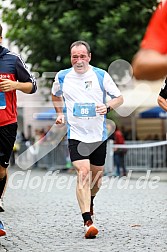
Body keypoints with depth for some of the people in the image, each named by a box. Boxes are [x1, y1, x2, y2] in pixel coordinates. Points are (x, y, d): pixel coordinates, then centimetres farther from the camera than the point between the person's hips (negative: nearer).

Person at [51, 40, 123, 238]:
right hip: (76, 135, -1)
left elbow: (119, 97, 1)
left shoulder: (101, 75, -5)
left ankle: (90, 202, 45)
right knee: (83, 173, -19)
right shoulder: (62, 77, 0)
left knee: (96, 176, 12)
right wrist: (60, 113, 9)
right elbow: (56, 95, 22)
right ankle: (88, 221, -24)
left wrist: (108, 107, -19)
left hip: (98, 135, 1)